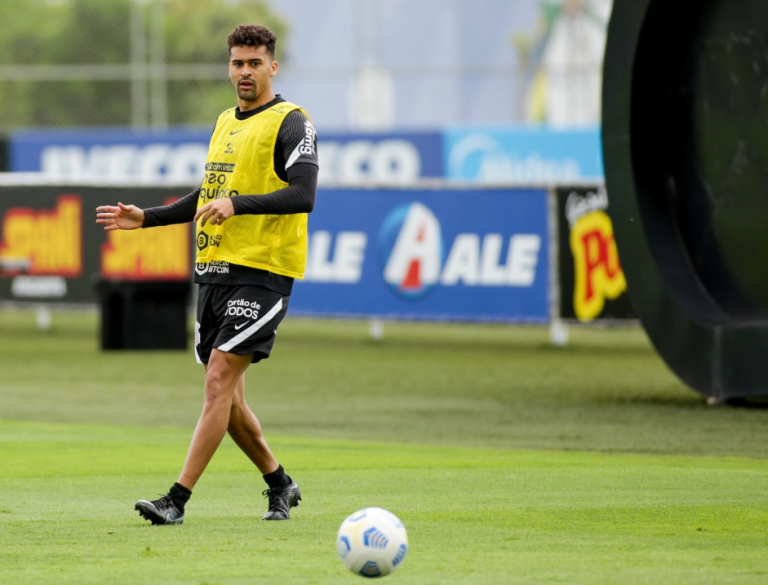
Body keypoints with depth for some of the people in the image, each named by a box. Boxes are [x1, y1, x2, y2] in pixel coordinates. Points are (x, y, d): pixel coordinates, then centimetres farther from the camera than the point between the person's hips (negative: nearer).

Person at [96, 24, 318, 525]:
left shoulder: (290, 122, -6)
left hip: (262, 271, -8)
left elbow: (303, 195, -18)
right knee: (226, 394, 8)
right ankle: (280, 485, 26)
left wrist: (238, 204, -28)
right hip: (214, 269, 8)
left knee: (219, 382, -14)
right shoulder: (225, 122, 19)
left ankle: (177, 500, -17)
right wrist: (146, 218, 22)